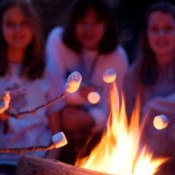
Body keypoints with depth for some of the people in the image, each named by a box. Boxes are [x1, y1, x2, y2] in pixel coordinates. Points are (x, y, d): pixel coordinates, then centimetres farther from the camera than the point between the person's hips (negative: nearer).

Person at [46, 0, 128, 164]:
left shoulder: (117, 56, -5)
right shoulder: (58, 39, -6)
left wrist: (89, 119, -32)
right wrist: (76, 94, -30)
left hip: (95, 135, 1)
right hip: (59, 130, -1)